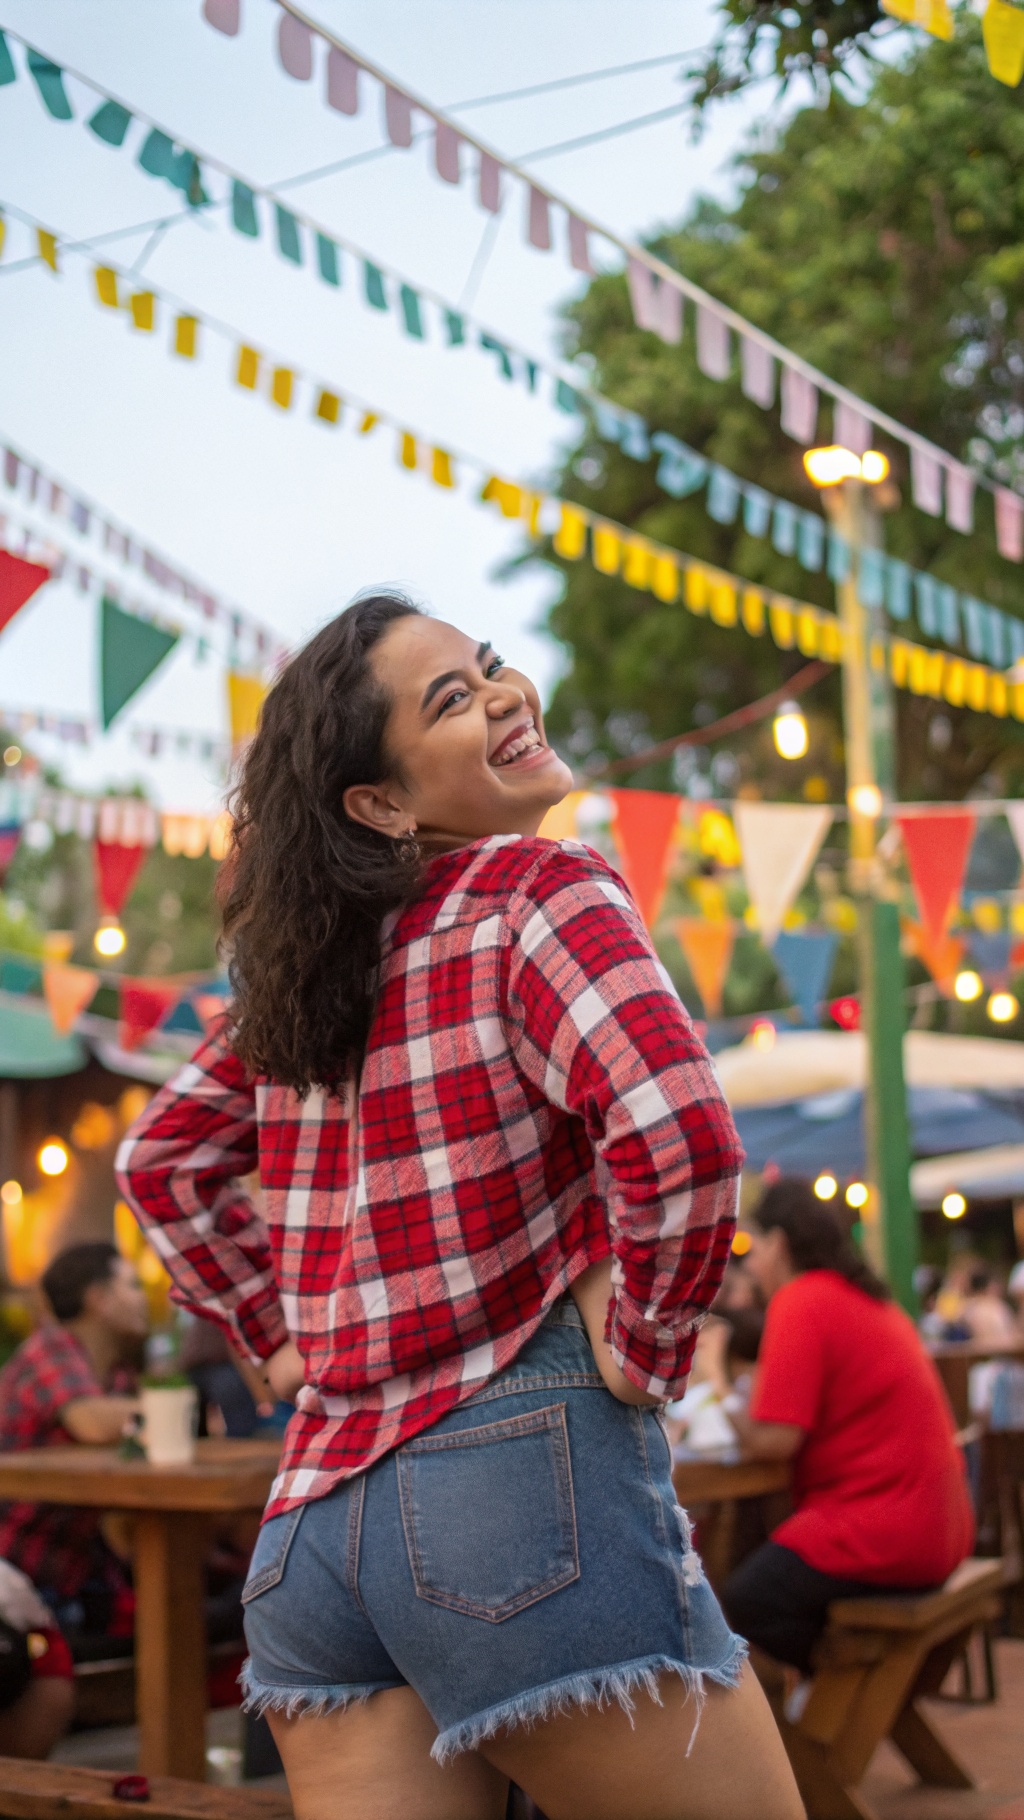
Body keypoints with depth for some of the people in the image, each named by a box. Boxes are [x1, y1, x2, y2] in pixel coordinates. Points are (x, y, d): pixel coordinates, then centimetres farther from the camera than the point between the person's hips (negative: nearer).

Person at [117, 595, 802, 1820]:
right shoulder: (540, 890, -8)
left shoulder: (311, 963, 12)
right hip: (526, 1485, -7)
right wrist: (642, 1353, -9)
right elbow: (679, 1141, -24)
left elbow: (160, 1162, 25)